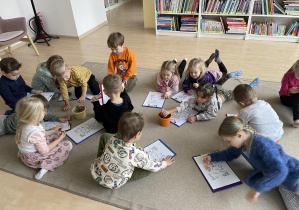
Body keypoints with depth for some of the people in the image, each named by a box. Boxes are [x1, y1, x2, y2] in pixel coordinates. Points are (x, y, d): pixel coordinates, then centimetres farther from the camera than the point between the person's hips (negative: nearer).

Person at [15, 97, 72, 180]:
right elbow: (45, 151, -25)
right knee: (67, 145, -9)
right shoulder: (36, 132, -37)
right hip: (33, 159, -9)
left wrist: (53, 131, 7)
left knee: (57, 134, 18)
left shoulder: (23, 125, -9)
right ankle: (46, 166, -13)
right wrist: (59, 139, -16)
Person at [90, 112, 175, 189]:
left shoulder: (112, 139, -20)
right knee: (148, 167, -4)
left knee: (105, 136, 11)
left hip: (95, 173, 4)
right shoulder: (138, 154, -31)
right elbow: (154, 167, -12)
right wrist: (165, 163, 8)